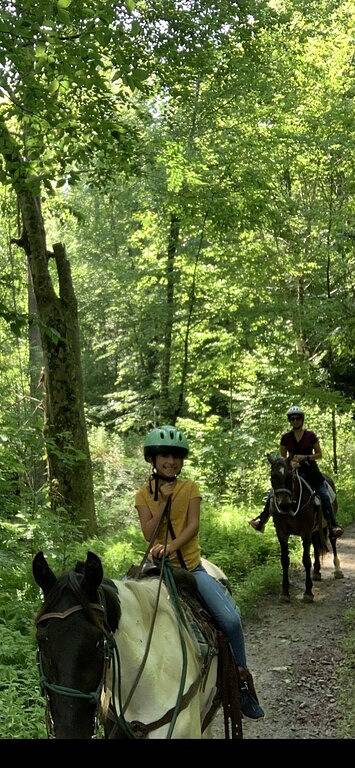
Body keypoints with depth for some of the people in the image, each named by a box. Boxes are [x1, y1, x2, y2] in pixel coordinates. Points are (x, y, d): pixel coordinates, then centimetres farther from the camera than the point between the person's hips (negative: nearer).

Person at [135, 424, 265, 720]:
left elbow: (193, 525, -10)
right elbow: (149, 534, -8)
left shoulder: (190, 488, 4)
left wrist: (171, 546, -27)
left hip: (190, 566, 0)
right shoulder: (144, 494, 4)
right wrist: (163, 500, -15)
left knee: (231, 618, -18)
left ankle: (242, 677, 3)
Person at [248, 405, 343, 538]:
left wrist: (305, 457, -13)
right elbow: (282, 457, 12)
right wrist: (290, 462, -10)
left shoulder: (311, 436, -1)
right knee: (273, 493, -8)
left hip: (310, 469, -2)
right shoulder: (286, 437, 4)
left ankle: (333, 526, -15)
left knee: (325, 496, -17)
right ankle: (261, 520, 1)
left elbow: (319, 454, 4)